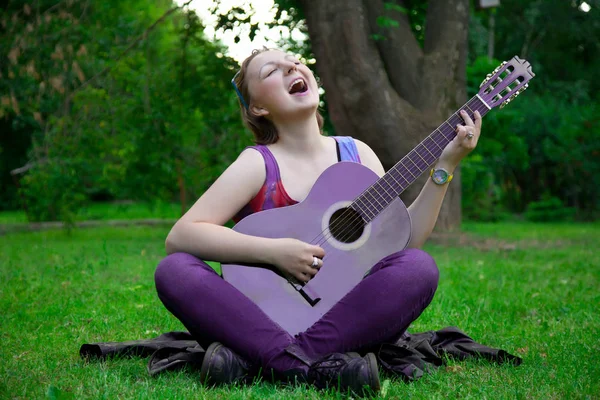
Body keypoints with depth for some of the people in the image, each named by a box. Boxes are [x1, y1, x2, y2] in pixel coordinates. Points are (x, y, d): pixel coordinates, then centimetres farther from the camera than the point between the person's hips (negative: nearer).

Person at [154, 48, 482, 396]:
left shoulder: (356, 154, 8)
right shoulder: (258, 164, -4)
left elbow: (402, 241, 4)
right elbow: (179, 237, -15)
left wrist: (445, 165, -4)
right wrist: (274, 252, -24)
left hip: (343, 318, 3)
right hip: (266, 317, -2)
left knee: (420, 267, -23)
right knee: (174, 270, -25)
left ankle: (253, 360, -29)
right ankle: (319, 366, -37)